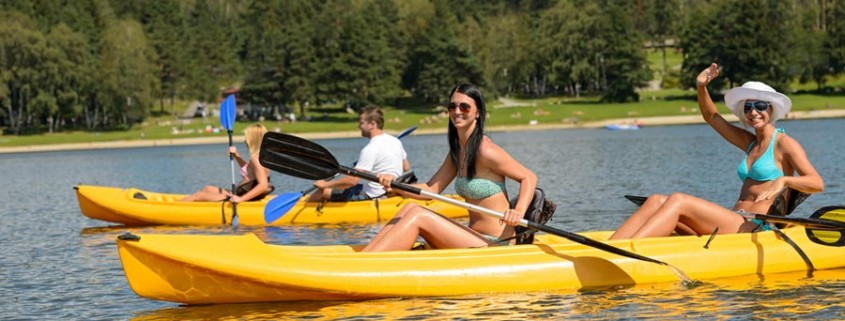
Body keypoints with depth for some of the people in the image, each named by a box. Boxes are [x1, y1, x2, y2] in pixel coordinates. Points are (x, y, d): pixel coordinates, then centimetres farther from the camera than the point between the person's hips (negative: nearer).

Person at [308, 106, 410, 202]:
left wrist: (326, 184, -15)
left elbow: (352, 180, -27)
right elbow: (406, 168, 17)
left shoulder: (370, 150, -23)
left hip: (372, 196, -9)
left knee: (325, 192, 1)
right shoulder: (396, 141, 3)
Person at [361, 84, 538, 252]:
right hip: (476, 240, 8)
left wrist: (519, 212, -26)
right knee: (410, 209, -1)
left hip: (495, 245, -8)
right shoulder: (457, 151, 12)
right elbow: (432, 189, 9)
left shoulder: (486, 152, -13)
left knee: (418, 216, -17)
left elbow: (529, 177, -8)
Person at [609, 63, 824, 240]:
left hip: (757, 231, -8)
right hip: (736, 226, 8)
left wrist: (783, 180, -29)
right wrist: (701, 88, 13)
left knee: (677, 201, -25)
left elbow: (817, 183, -11)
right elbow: (711, 117, 31)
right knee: (656, 201, -10)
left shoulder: (785, 144, 1)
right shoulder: (750, 142, 23)